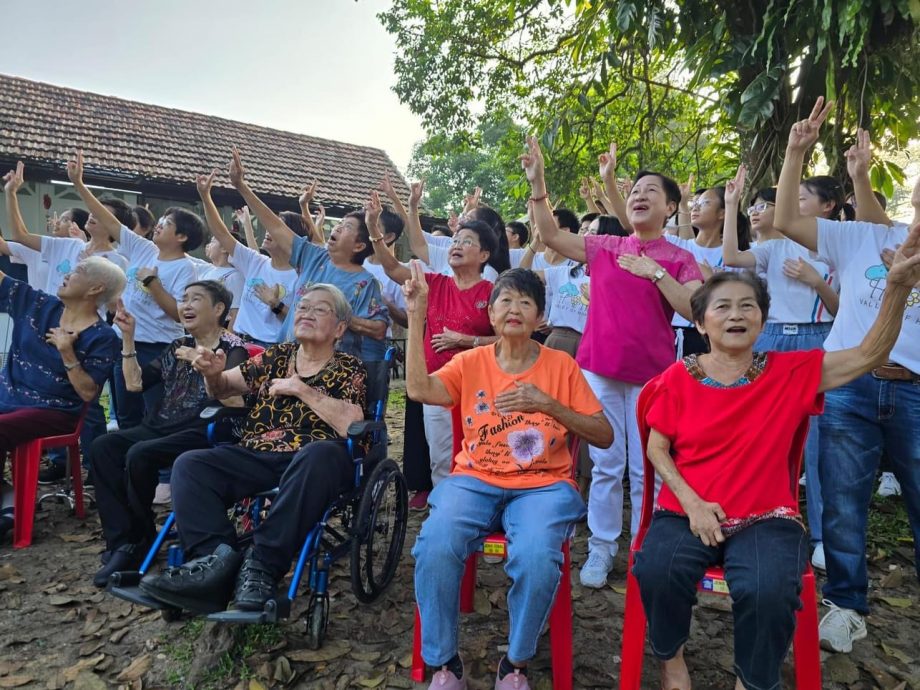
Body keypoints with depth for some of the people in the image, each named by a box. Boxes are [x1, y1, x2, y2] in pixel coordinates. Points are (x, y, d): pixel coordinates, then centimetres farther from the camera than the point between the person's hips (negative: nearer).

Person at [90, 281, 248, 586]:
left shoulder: (232, 349, -3)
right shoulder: (179, 346, 19)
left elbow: (237, 402, -17)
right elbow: (135, 383, 16)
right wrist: (128, 337, 10)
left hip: (201, 433, -7)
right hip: (159, 426, 7)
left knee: (139, 455, -29)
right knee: (104, 446, -17)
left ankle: (138, 540, -5)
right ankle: (123, 544, -16)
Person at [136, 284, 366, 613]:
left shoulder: (349, 370, 8)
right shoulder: (276, 357, 20)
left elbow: (352, 425, -9)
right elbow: (222, 389, 27)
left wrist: (302, 389, -8)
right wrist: (213, 373, 3)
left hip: (312, 463, -4)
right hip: (256, 458, 5)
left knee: (322, 452, -37)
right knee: (189, 464, -15)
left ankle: (263, 564, -34)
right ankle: (216, 556, -32)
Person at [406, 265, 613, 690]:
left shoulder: (561, 365, 4)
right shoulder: (471, 362, 7)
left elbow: (604, 436, 1)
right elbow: (419, 390, -12)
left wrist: (549, 404, -14)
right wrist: (416, 317, -15)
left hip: (542, 485, -1)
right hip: (475, 481, 1)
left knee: (536, 559, -32)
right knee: (435, 547, -28)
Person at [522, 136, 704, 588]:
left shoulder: (680, 259, 2)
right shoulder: (605, 247, 8)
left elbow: (694, 310, -10)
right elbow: (550, 236, 2)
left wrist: (655, 272, -17)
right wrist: (537, 182, -6)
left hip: (650, 374, -1)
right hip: (599, 368, 2)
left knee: (646, 469, 4)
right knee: (606, 464, 7)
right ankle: (601, 550, 17)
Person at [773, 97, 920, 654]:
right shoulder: (862, 239, 7)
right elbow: (785, 222, 3)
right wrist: (796, 152, -4)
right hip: (848, 389, 0)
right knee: (842, 507, 8)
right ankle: (847, 605, 25)